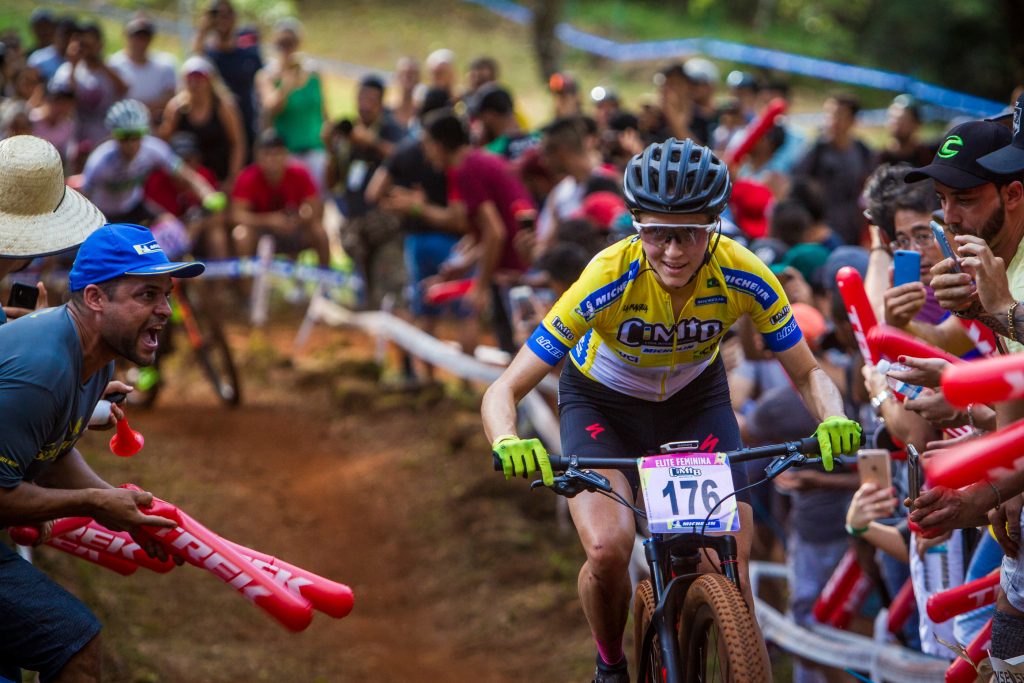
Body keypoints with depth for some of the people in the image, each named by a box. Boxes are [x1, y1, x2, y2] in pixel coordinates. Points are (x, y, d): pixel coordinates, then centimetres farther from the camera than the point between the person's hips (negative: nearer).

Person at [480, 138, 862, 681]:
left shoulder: (743, 277, -29)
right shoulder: (608, 280, -35)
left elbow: (808, 375, -15)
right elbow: (504, 390, -32)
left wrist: (834, 420, -37)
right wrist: (509, 443, -54)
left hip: (696, 398, 2)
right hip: (602, 401, -2)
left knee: (731, 557, -13)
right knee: (608, 549, -24)